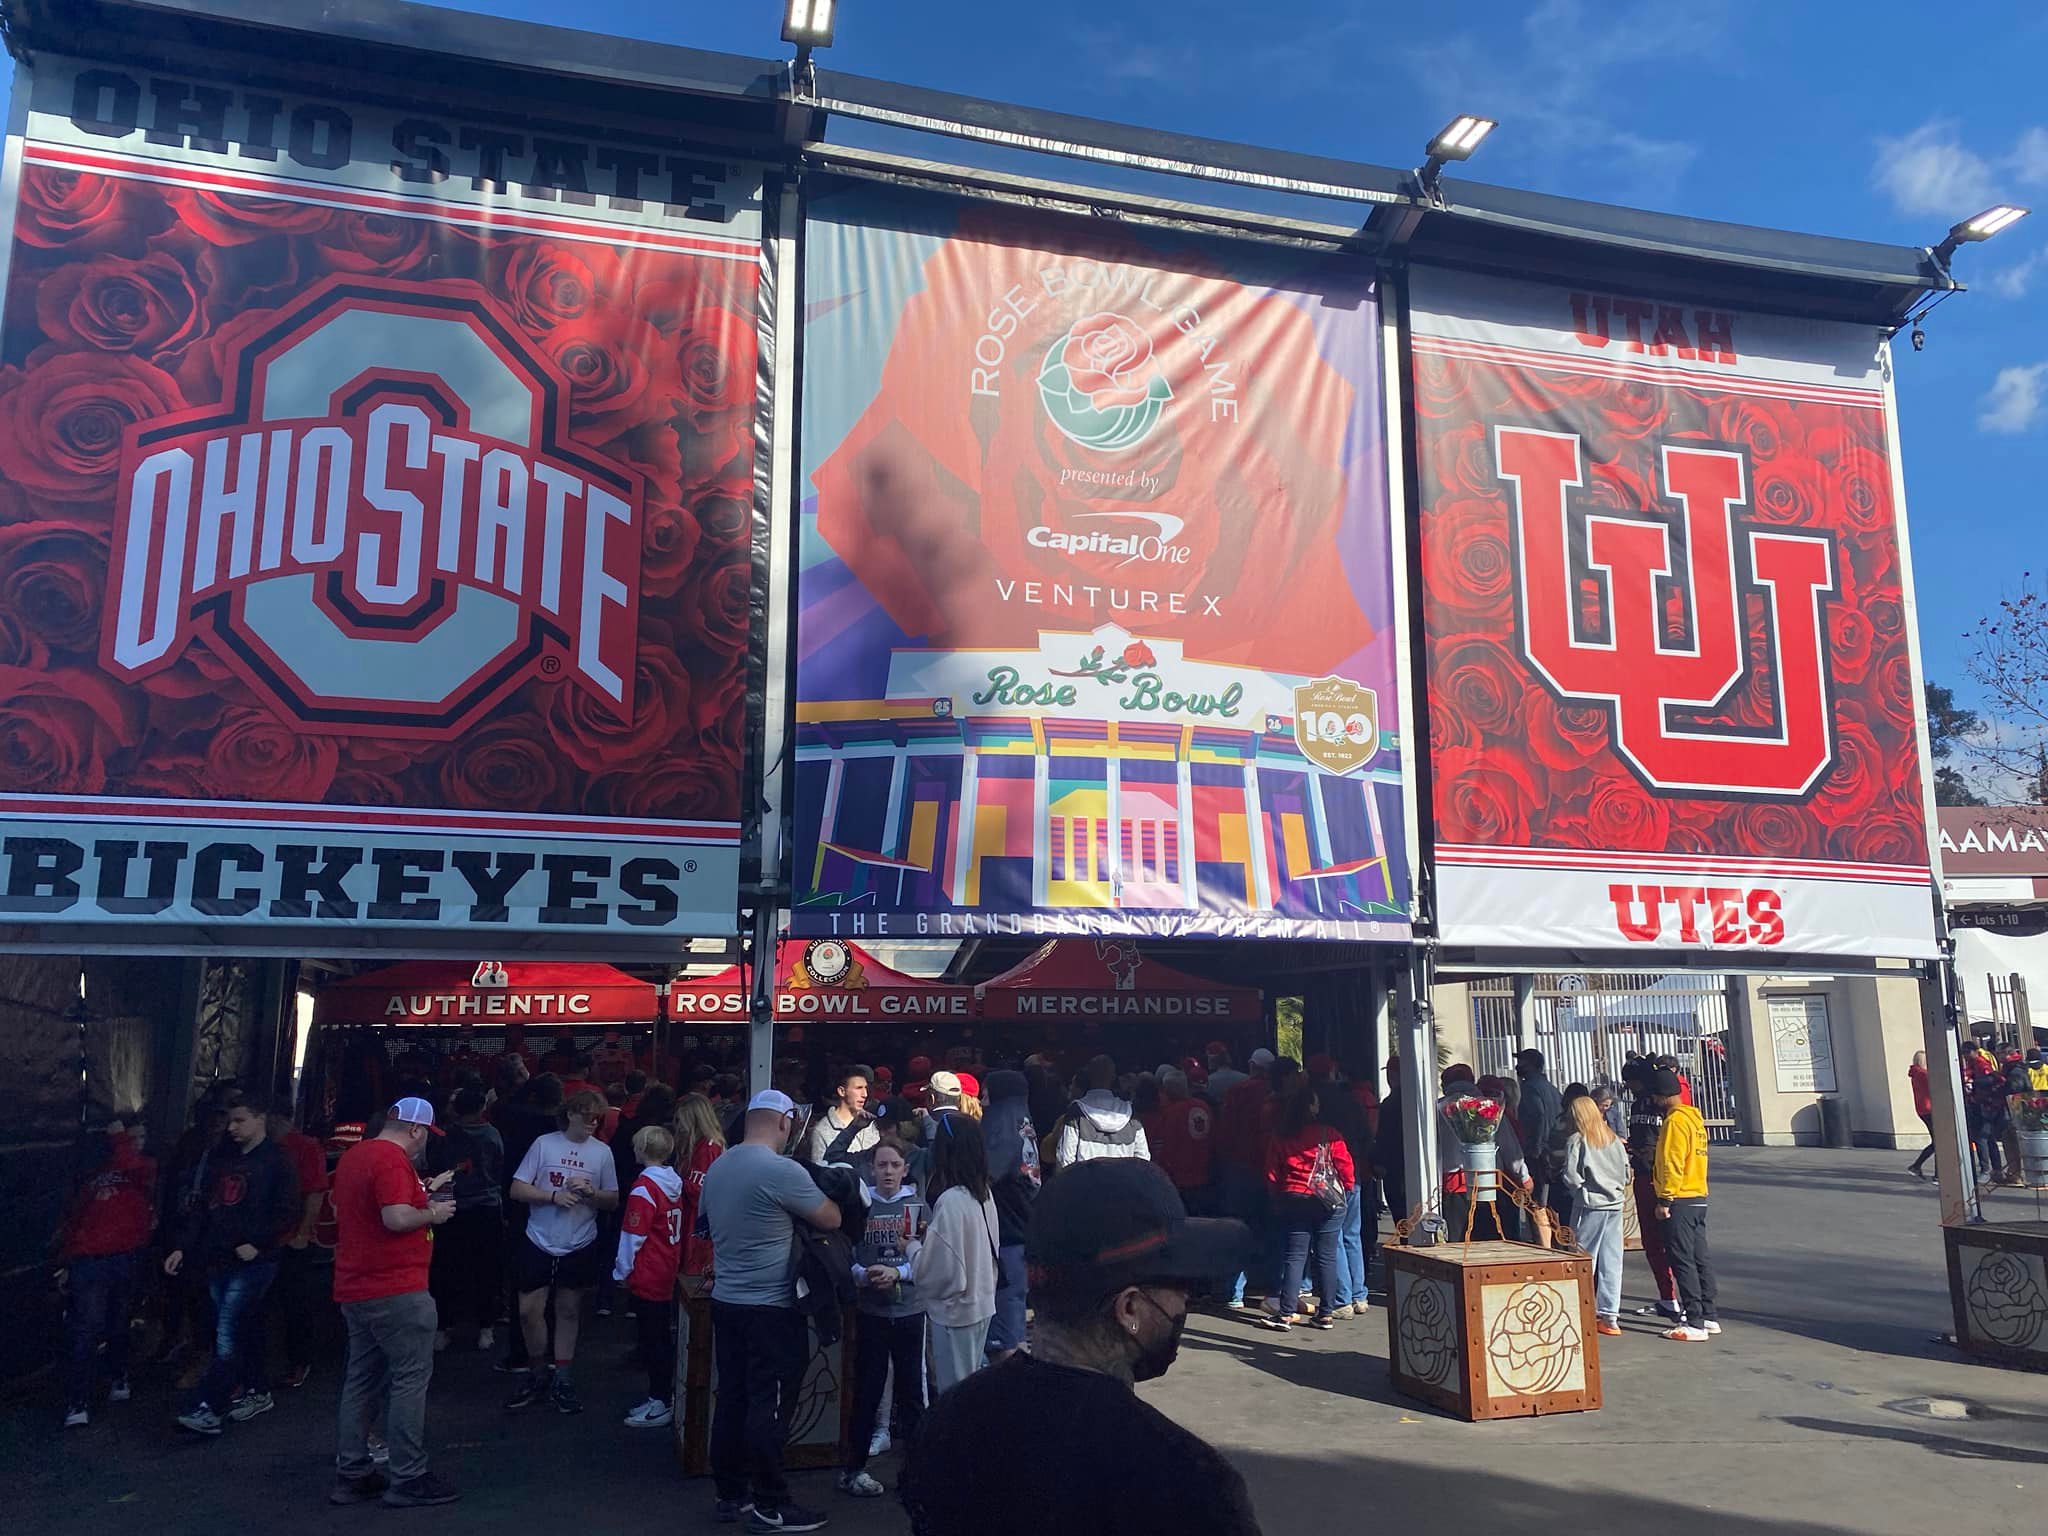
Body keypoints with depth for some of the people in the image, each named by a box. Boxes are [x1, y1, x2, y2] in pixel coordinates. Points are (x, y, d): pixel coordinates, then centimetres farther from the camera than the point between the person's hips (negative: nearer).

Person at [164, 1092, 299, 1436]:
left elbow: (287, 1213, -11)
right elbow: (205, 1209, 19)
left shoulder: (275, 1160, -6)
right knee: (243, 1330, 13)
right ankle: (258, 1392, 25)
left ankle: (208, 1409, -10)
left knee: (228, 1334, -10)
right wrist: (184, 1247, 10)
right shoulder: (222, 1159, 15)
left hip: (252, 1262, -7)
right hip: (218, 1260, 7)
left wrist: (257, 1244, -18)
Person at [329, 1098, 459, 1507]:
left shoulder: (353, 1155, 13)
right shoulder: (393, 1160, -18)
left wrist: (422, 1194, 21)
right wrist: (432, 1213, -9)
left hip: (355, 1289, 10)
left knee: (362, 1379, 15)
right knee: (411, 1378, -2)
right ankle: (409, 1479, 2)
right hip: (395, 1289, -10)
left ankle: (352, 1474, 20)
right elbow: (397, 1219, -28)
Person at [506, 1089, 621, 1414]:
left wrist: (591, 1192, -16)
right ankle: (538, 1375, 22)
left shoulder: (602, 1152, 0)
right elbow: (517, 1190, -6)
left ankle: (561, 1380, 22)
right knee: (529, 1310, 1)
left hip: (579, 1246, 1)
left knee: (569, 1311, 9)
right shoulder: (544, 1144, -5)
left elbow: (613, 1201, 4)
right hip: (539, 1243, -1)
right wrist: (554, 1196, -19)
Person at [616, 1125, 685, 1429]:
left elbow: (633, 1236, -16)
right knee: (663, 1338, 15)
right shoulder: (674, 1183, 5)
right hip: (668, 1275, 8)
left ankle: (660, 1405, 4)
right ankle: (663, 1397, 23)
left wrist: (622, 1272, -3)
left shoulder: (644, 1189, -18)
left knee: (652, 1340, -1)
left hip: (646, 1277, -8)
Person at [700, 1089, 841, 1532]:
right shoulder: (782, 1170, -20)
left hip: (726, 1300, 8)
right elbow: (831, 1220, -10)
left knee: (732, 1400, 15)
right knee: (769, 1408, 1)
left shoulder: (717, 1167, 5)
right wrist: (821, 1195, 8)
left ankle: (731, 1495, 24)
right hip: (771, 1308, -8)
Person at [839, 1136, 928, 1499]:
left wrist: (897, 1273, -17)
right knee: (867, 1390, 4)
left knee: (911, 1388, 10)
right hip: (871, 1310, -1)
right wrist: (864, 1275, -19)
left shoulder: (918, 1206, -1)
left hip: (910, 1309, 1)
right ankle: (854, 1469, 17)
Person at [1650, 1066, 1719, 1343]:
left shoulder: (1675, 1120, -16)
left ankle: (1695, 1324, -6)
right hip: (1699, 1197, 10)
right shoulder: (1694, 1117, 14)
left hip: (1680, 1200, -10)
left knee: (1683, 1261, -6)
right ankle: (1708, 1317, 20)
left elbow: (1672, 1164, -20)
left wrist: (1664, 1200, -18)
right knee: (1700, 1259, 14)